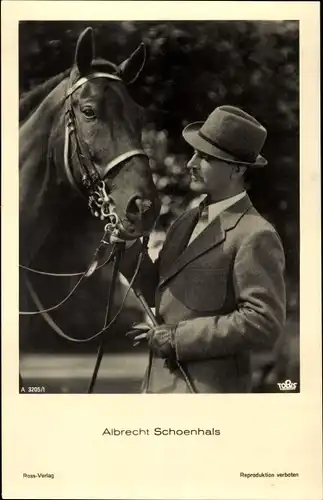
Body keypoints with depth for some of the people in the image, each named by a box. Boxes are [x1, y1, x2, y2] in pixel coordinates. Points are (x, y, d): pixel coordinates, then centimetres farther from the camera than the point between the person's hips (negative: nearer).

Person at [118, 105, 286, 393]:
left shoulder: (255, 237, -17)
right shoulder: (188, 221, 9)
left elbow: (264, 323, -22)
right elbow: (158, 292, 13)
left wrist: (176, 337, -20)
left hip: (210, 387, -8)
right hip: (160, 381, 8)